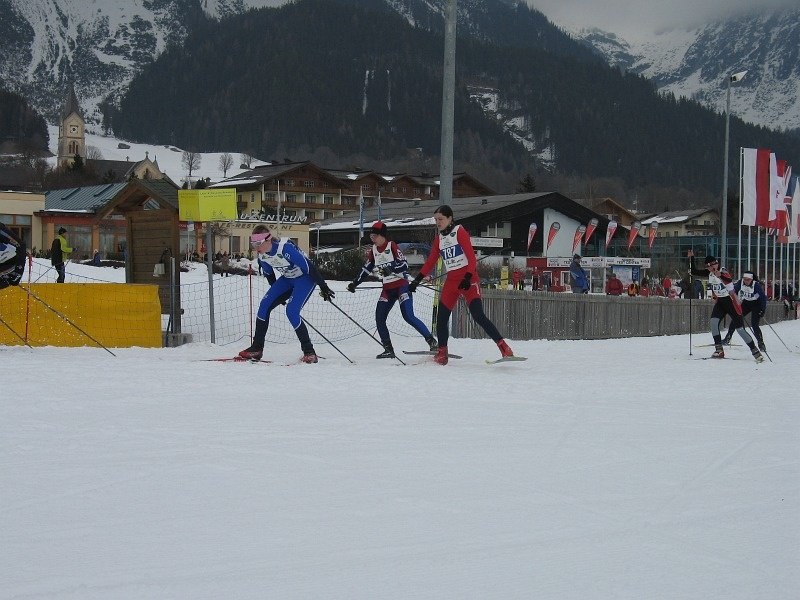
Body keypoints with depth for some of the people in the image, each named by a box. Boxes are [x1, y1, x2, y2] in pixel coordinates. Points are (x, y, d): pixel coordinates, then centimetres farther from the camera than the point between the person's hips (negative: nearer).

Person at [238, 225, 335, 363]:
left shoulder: (285, 248, -33)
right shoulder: (261, 254, -9)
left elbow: (308, 266, -28)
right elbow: (268, 273, 11)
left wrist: (323, 287, -24)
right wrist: (276, 293, 21)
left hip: (306, 278, -8)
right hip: (287, 278, 8)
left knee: (291, 311, -22)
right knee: (265, 304, -2)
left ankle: (309, 353, -15)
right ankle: (257, 348, 7)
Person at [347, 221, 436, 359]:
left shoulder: (392, 246, -11)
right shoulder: (373, 250, 8)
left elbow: (404, 265, -19)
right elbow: (366, 268, 19)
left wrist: (391, 269, -35)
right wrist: (355, 283, 17)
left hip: (401, 285, -7)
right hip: (387, 289, 7)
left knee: (408, 316, -18)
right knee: (379, 318, -1)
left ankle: (432, 341, -12)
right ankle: (388, 350, 7)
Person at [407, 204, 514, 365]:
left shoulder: (460, 232, -5)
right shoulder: (439, 239, 14)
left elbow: (472, 258, -12)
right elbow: (430, 263, 20)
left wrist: (467, 278, -25)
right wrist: (416, 280, 15)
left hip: (468, 279, -6)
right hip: (451, 281, 7)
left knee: (478, 316, -18)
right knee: (441, 318, 2)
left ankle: (504, 348, -18)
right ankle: (442, 353, 14)